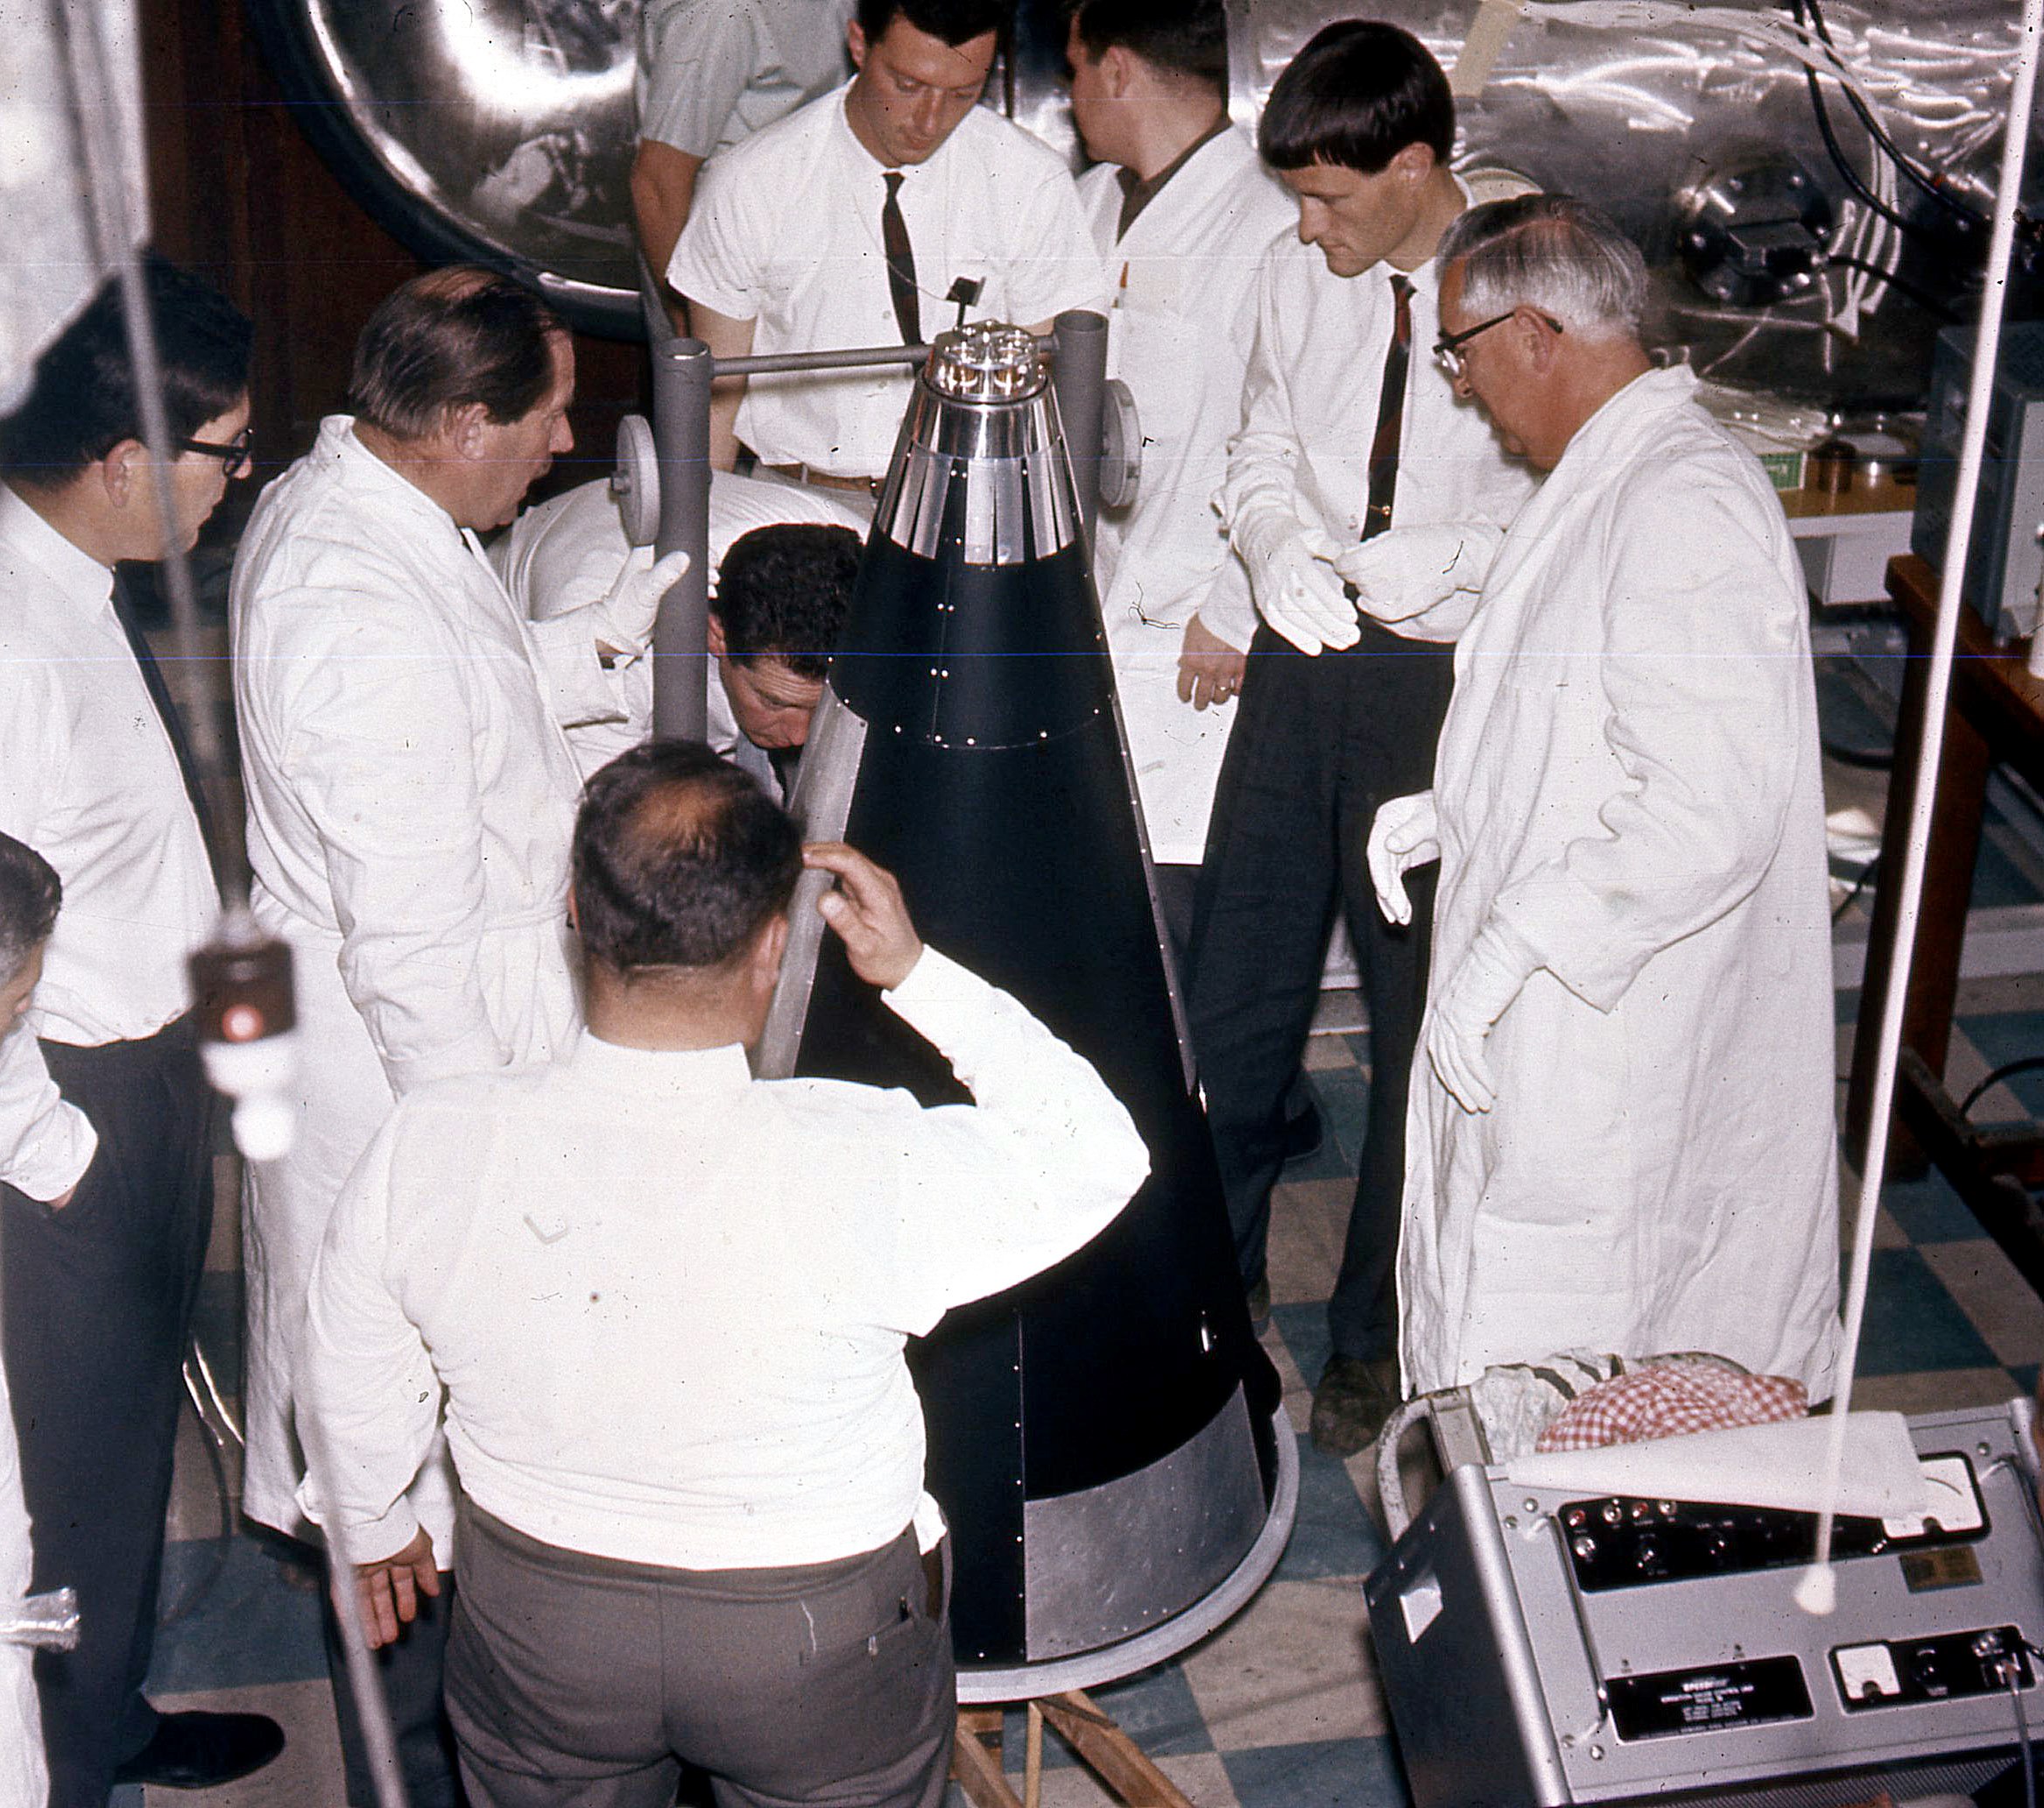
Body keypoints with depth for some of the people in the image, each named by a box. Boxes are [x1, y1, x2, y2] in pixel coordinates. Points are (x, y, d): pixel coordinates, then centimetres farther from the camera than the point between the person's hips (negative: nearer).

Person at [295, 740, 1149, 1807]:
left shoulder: (426, 1150, -23)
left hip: (537, 1639, 2)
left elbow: (353, 1391, -4)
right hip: (822, 1649, -2)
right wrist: (917, 975, -12)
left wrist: (373, 1530, 16)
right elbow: (1099, 1156, -15)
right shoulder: (867, 1171, -33)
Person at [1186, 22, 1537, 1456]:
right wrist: (1281, 548, -6)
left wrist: (1392, 569, -20)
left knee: (1421, 1019, 7)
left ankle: (1374, 1336, 25)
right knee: (1233, 989, 10)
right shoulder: (1300, 275, 4)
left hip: (1450, 679, -4)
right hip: (1304, 665, 5)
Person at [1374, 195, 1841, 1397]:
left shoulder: (1687, 507, -22)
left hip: (1619, 1063, -10)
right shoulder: (1609, 480, 12)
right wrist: (1451, 812, 15)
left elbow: (1707, 820, -30)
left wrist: (1511, 942, -26)